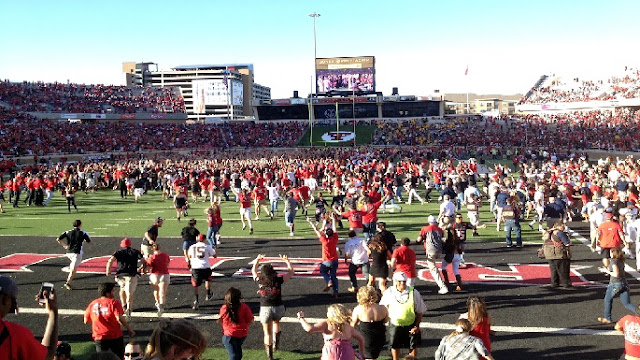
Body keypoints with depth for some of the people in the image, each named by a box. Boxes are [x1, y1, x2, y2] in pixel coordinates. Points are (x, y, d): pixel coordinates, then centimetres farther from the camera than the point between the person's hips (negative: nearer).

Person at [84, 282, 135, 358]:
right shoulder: (114, 302, -9)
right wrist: (130, 329, -13)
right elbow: (119, 318, -20)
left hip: (99, 337, 3)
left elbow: (86, 321, 10)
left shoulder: (93, 304, 6)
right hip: (115, 337, -3)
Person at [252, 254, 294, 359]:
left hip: (265, 309, 0)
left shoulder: (259, 281, -4)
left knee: (268, 333, 14)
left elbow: (253, 271, 16)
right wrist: (287, 261, 13)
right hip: (278, 308, 0)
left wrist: (257, 260, 25)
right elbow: (291, 272, 3)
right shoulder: (278, 281, -10)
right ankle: (276, 341, 14)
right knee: (276, 322, 33)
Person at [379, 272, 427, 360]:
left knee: (413, 346, 11)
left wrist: (417, 325, -12)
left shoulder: (414, 293, -11)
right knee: (395, 346, 16)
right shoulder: (389, 293, -9)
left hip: (411, 324, -1)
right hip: (395, 325, 1)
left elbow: (420, 311, -6)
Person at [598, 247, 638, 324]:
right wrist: (606, 269, 21)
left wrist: (607, 271, -7)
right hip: (624, 284, 7)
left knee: (607, 300, 15)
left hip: (615, 284, -7)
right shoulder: (621, 261, 13)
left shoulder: (614, 261, -11)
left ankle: (607, 318, 23)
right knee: (627, 304, 6)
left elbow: (616, 274, -19)